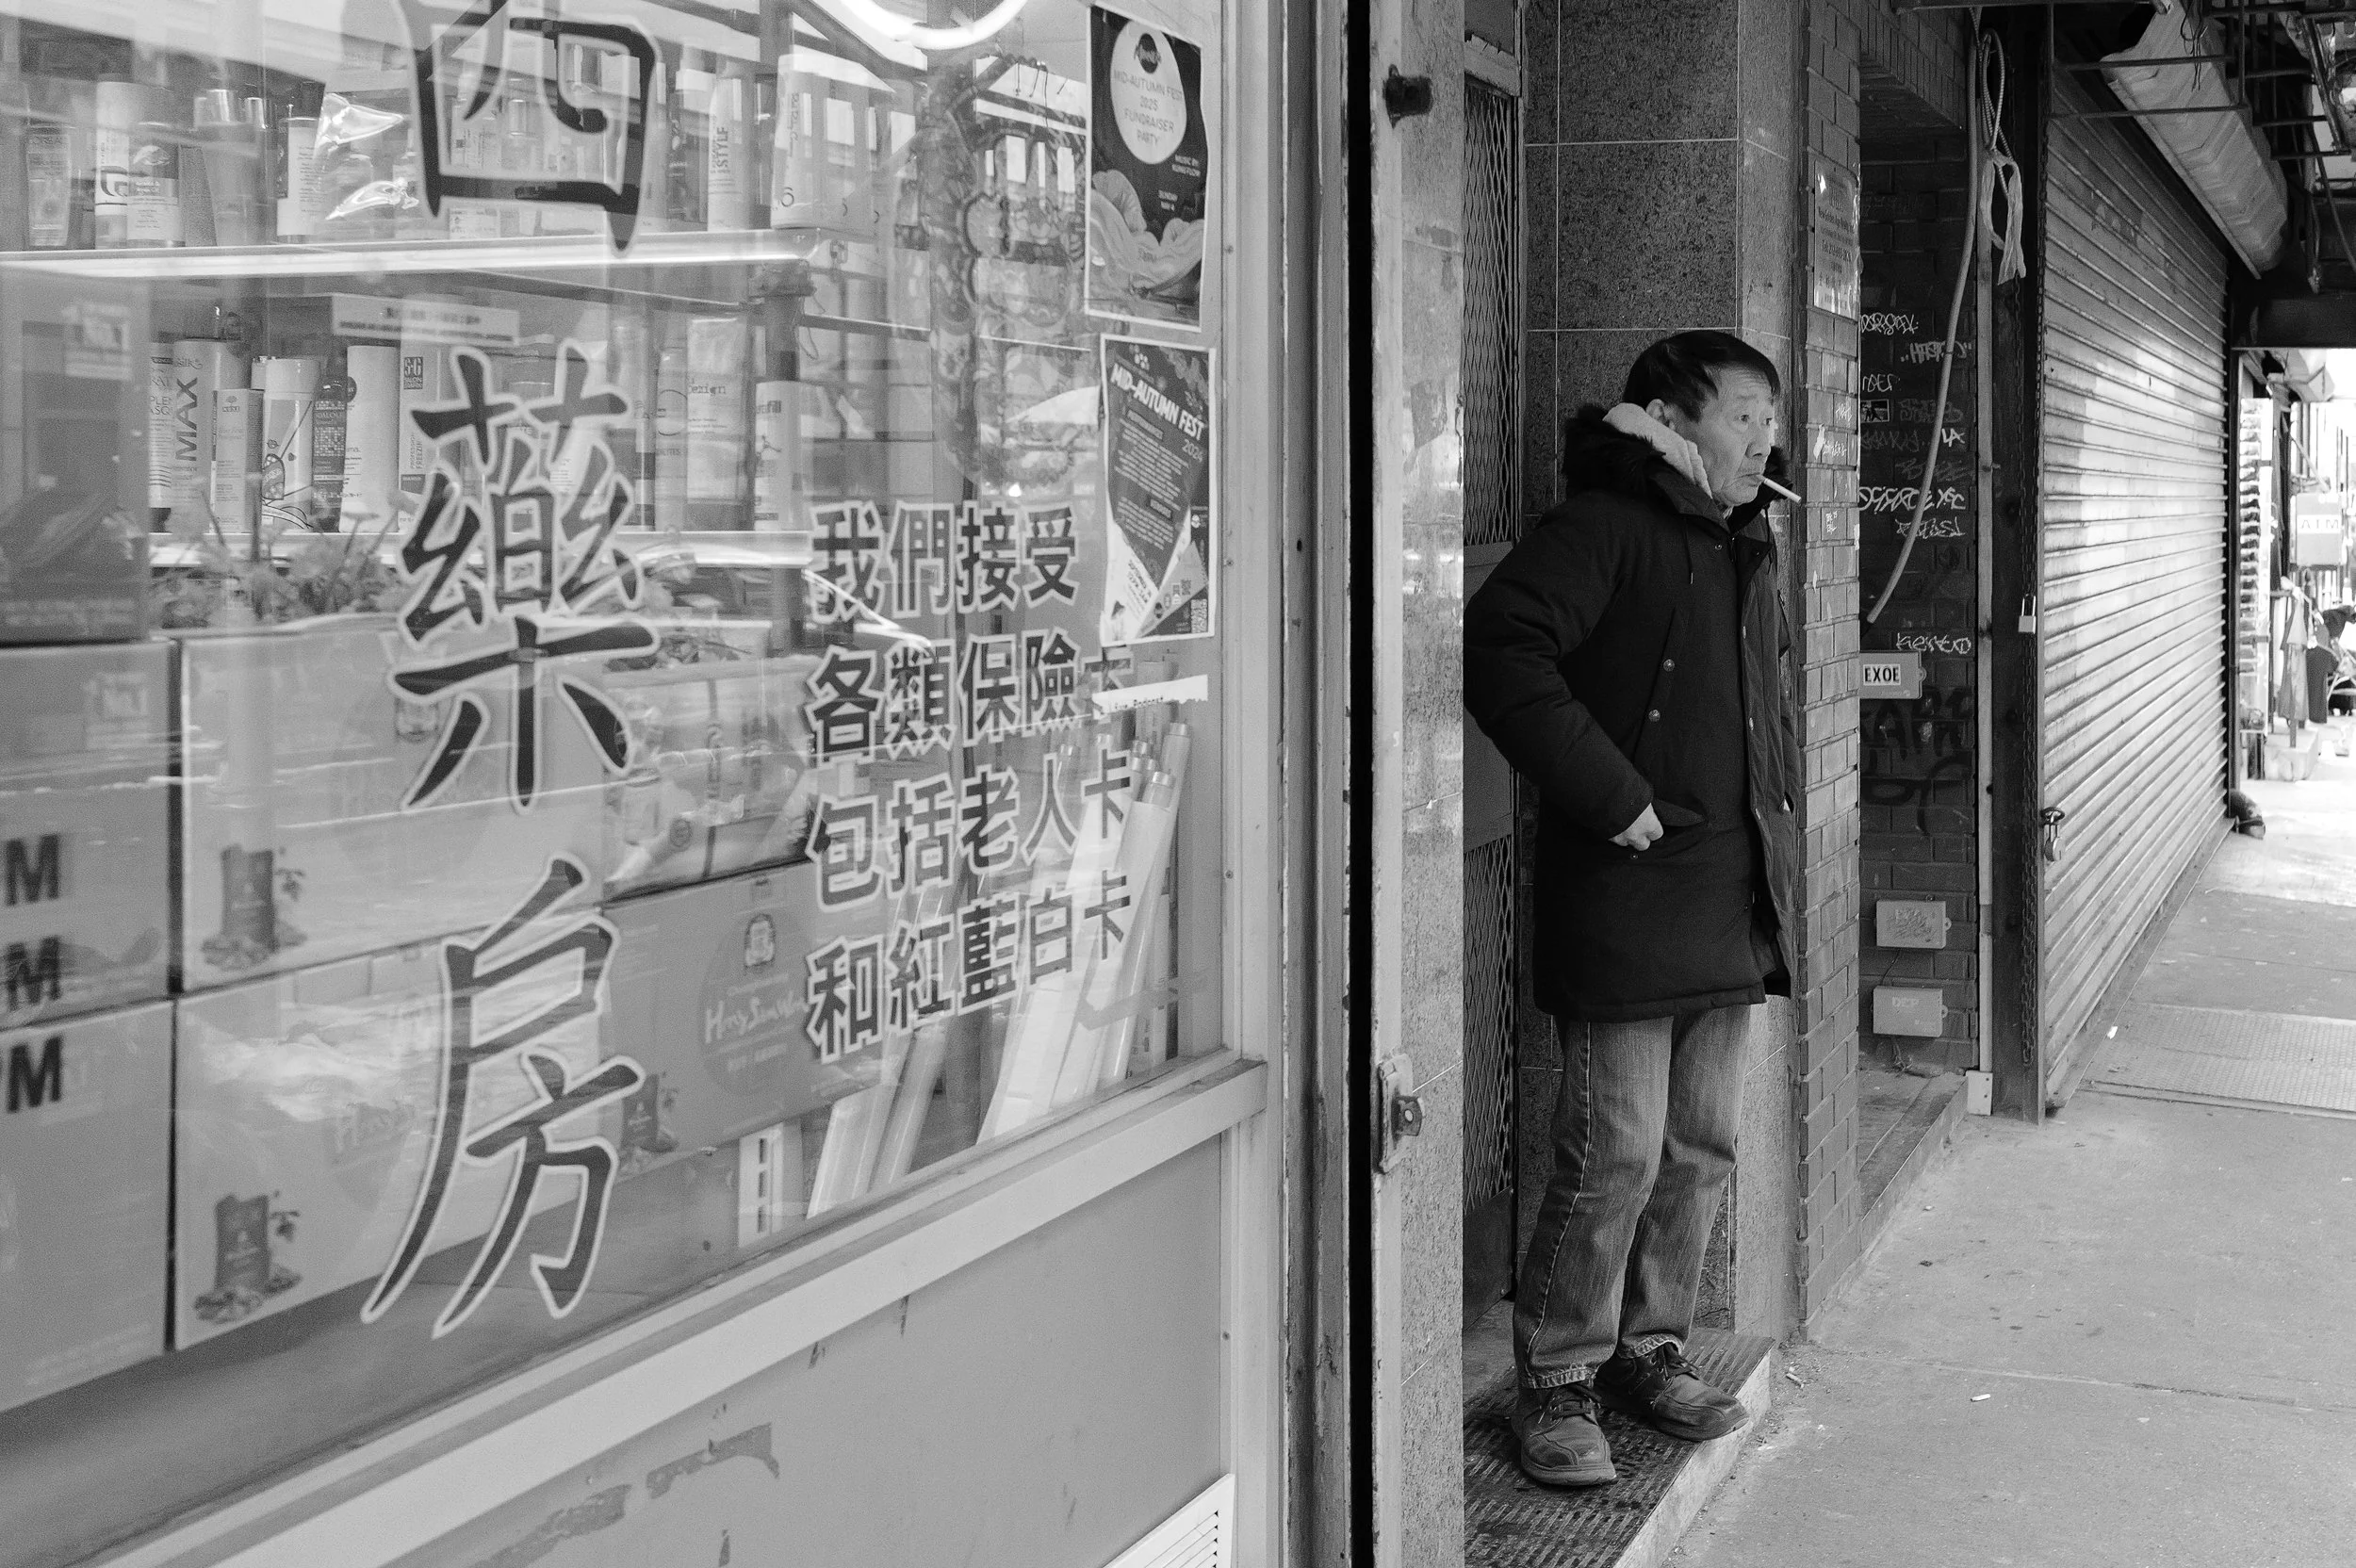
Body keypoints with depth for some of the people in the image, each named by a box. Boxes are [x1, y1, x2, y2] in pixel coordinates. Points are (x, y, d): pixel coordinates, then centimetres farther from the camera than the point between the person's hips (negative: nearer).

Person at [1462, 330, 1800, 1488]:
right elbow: (1502, 648, -22)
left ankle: (1651, 1350, 27)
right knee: (1617, 1152, -6)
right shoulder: (1604, 526, -10)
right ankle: (1556, 1380, 7)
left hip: (1734, 903, 8)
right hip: (1627, 900, -8)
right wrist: (1606, 793, -23)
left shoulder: (1745, 547, 17)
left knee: (1702, 1146, 13)